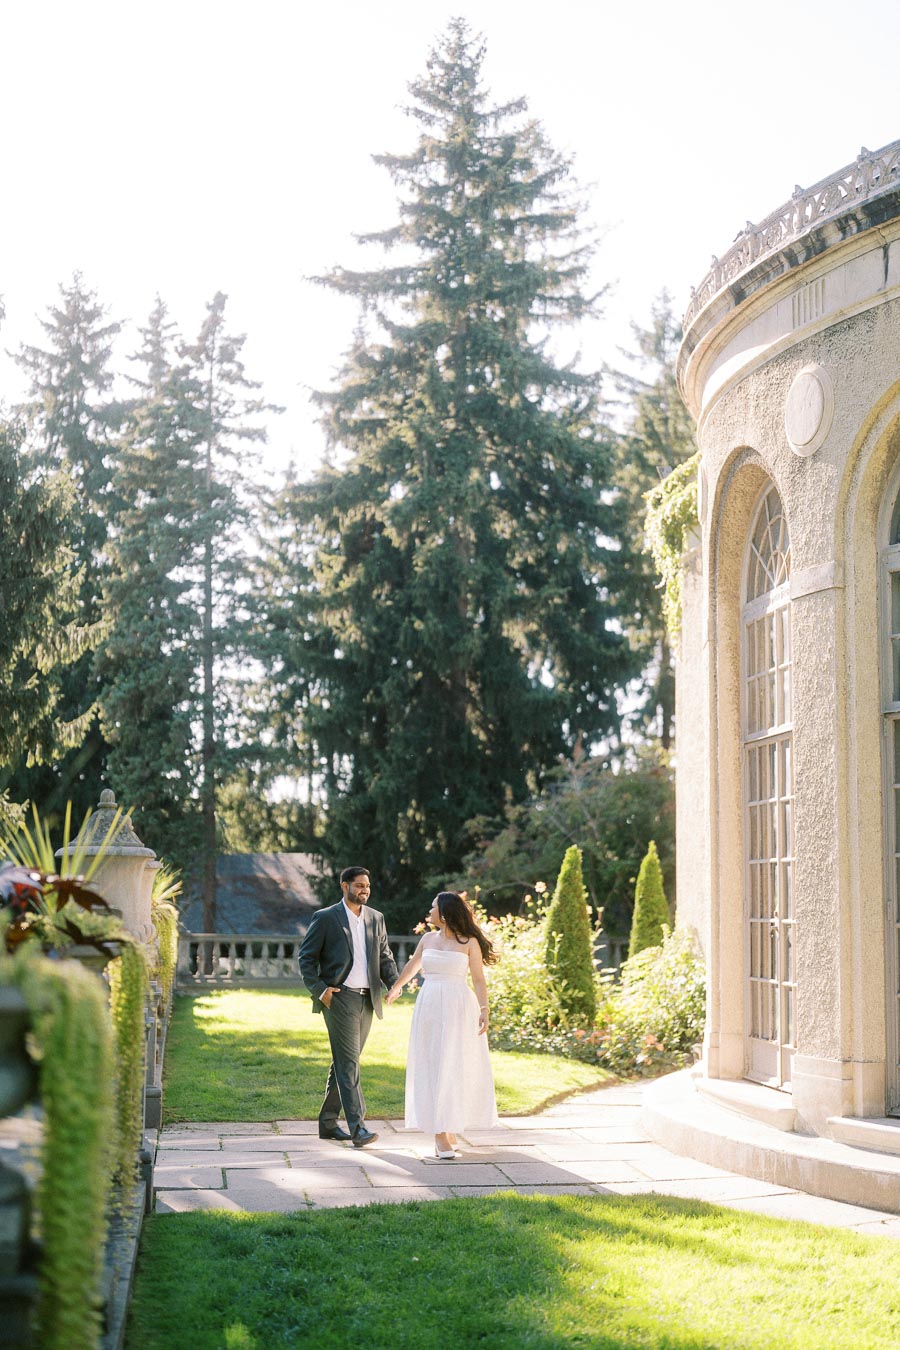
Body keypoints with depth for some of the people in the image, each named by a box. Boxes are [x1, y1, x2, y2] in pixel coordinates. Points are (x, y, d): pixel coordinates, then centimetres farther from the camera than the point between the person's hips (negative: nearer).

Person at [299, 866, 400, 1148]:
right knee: (348, 1063, -12)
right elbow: (306, 957, -1)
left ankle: (328, 1123, 22)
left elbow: (384, 955, 16)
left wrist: (394, 983, -2)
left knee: (344, 1062, 12)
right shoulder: (325, 918, -3)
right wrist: (319, 989, -12)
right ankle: (357, 1127, -17)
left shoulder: (376, 918, 13)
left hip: (367, 999, 6)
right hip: (339, 998, -6)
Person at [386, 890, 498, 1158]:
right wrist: (395, 989, 42)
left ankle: (450, 1129, 9)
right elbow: (412, 966, 28)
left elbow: (479, 979, -3)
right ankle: (440, 1134, -4)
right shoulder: (428, 939, 11)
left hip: (458, 1009, -3)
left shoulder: (469, 942, -1)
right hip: (430, 1008, 3)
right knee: (433, 1066, -2)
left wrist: (484, 1010, -15)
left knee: (455, 1066, -3)